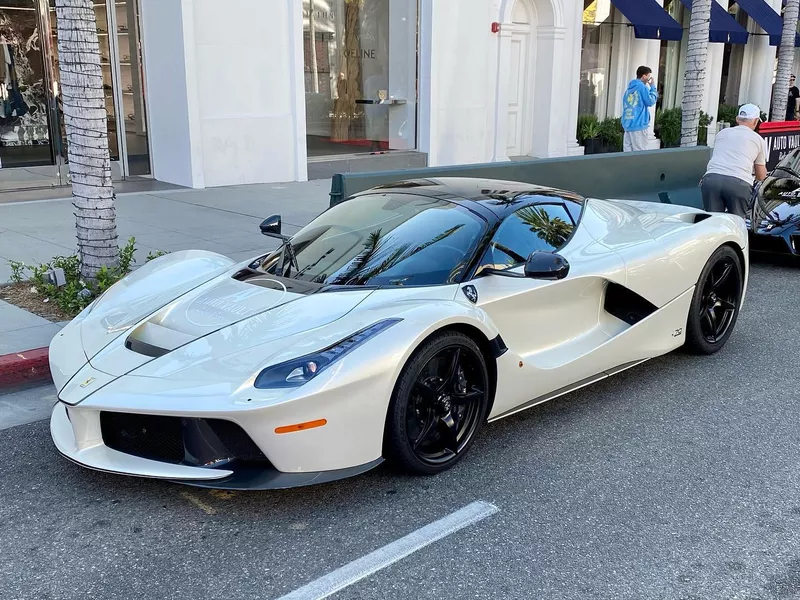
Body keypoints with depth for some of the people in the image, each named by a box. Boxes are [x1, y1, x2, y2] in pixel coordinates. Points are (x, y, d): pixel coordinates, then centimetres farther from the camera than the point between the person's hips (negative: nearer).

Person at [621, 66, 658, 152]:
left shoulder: (629, 87, 16)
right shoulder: (642, 87, -9)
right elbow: (650, 102, -7)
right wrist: (652, 87, 1)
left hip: (627, 124, 8)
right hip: (638, 125, -8)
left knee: (628, 151, 6)